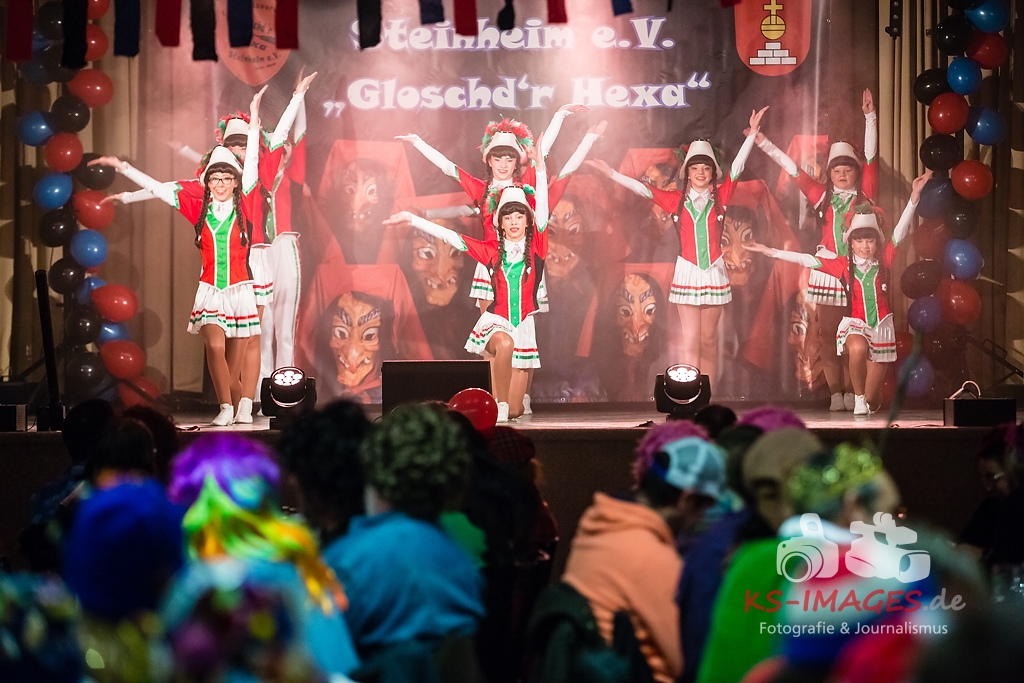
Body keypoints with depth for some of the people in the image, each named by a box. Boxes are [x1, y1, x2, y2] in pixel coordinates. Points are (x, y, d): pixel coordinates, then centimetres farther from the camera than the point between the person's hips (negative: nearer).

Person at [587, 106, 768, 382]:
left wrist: (752, 134, -16)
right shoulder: (677, 199, 1)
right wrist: (612, 174, -9)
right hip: (687, 272, -1)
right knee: (690, 341, -4)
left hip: (714, 272, 1)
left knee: (708, 340, 7)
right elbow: (642, 189, -2)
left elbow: (737, 167, -7)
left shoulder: (720, 196, 1)